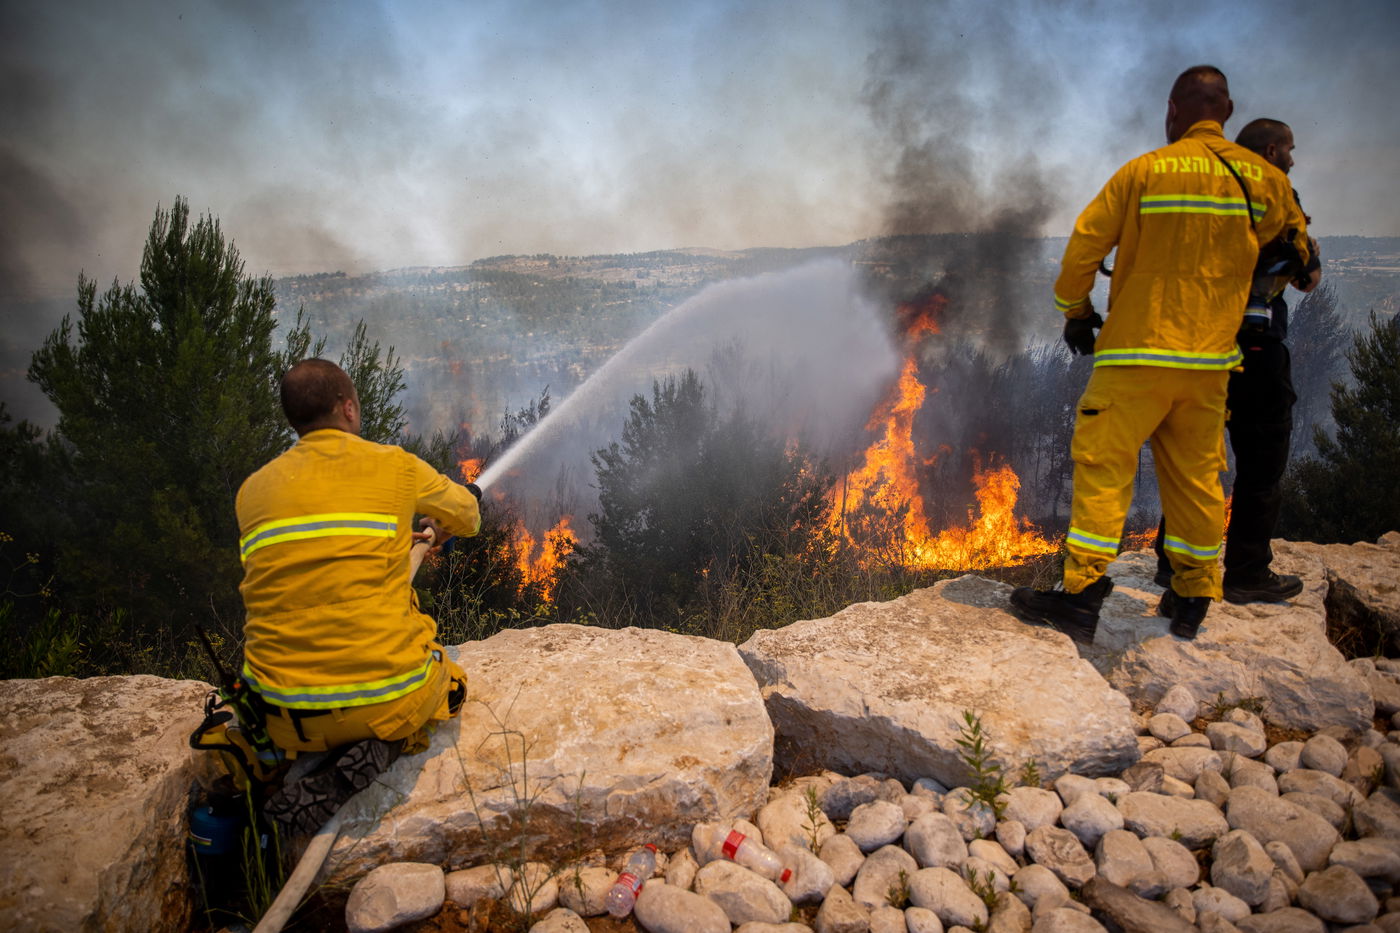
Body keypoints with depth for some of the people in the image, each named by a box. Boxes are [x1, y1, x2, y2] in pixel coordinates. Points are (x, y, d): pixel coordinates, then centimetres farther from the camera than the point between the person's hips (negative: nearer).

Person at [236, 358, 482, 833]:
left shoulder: (252, 490, 6)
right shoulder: (394, 466, -2)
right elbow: (465, 513, 17)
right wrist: (439, 530, 43)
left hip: (282, 715, 5)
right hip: (386, 699, -4)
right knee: (449, 680, 29)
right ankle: (380, 748, -1)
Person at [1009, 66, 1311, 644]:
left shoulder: (1145, 171, -3)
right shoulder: (1265, 179, 8)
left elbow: (1085, 244, -3)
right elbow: (1295, 244, 24)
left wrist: (1073, 309, 12)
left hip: (1138, 350, -4)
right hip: (1212, 358, 5)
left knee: (1102, 463, -4)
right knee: (1196, 474, 13)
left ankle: (1083, 592, -9)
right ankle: (1194, 599, 20)